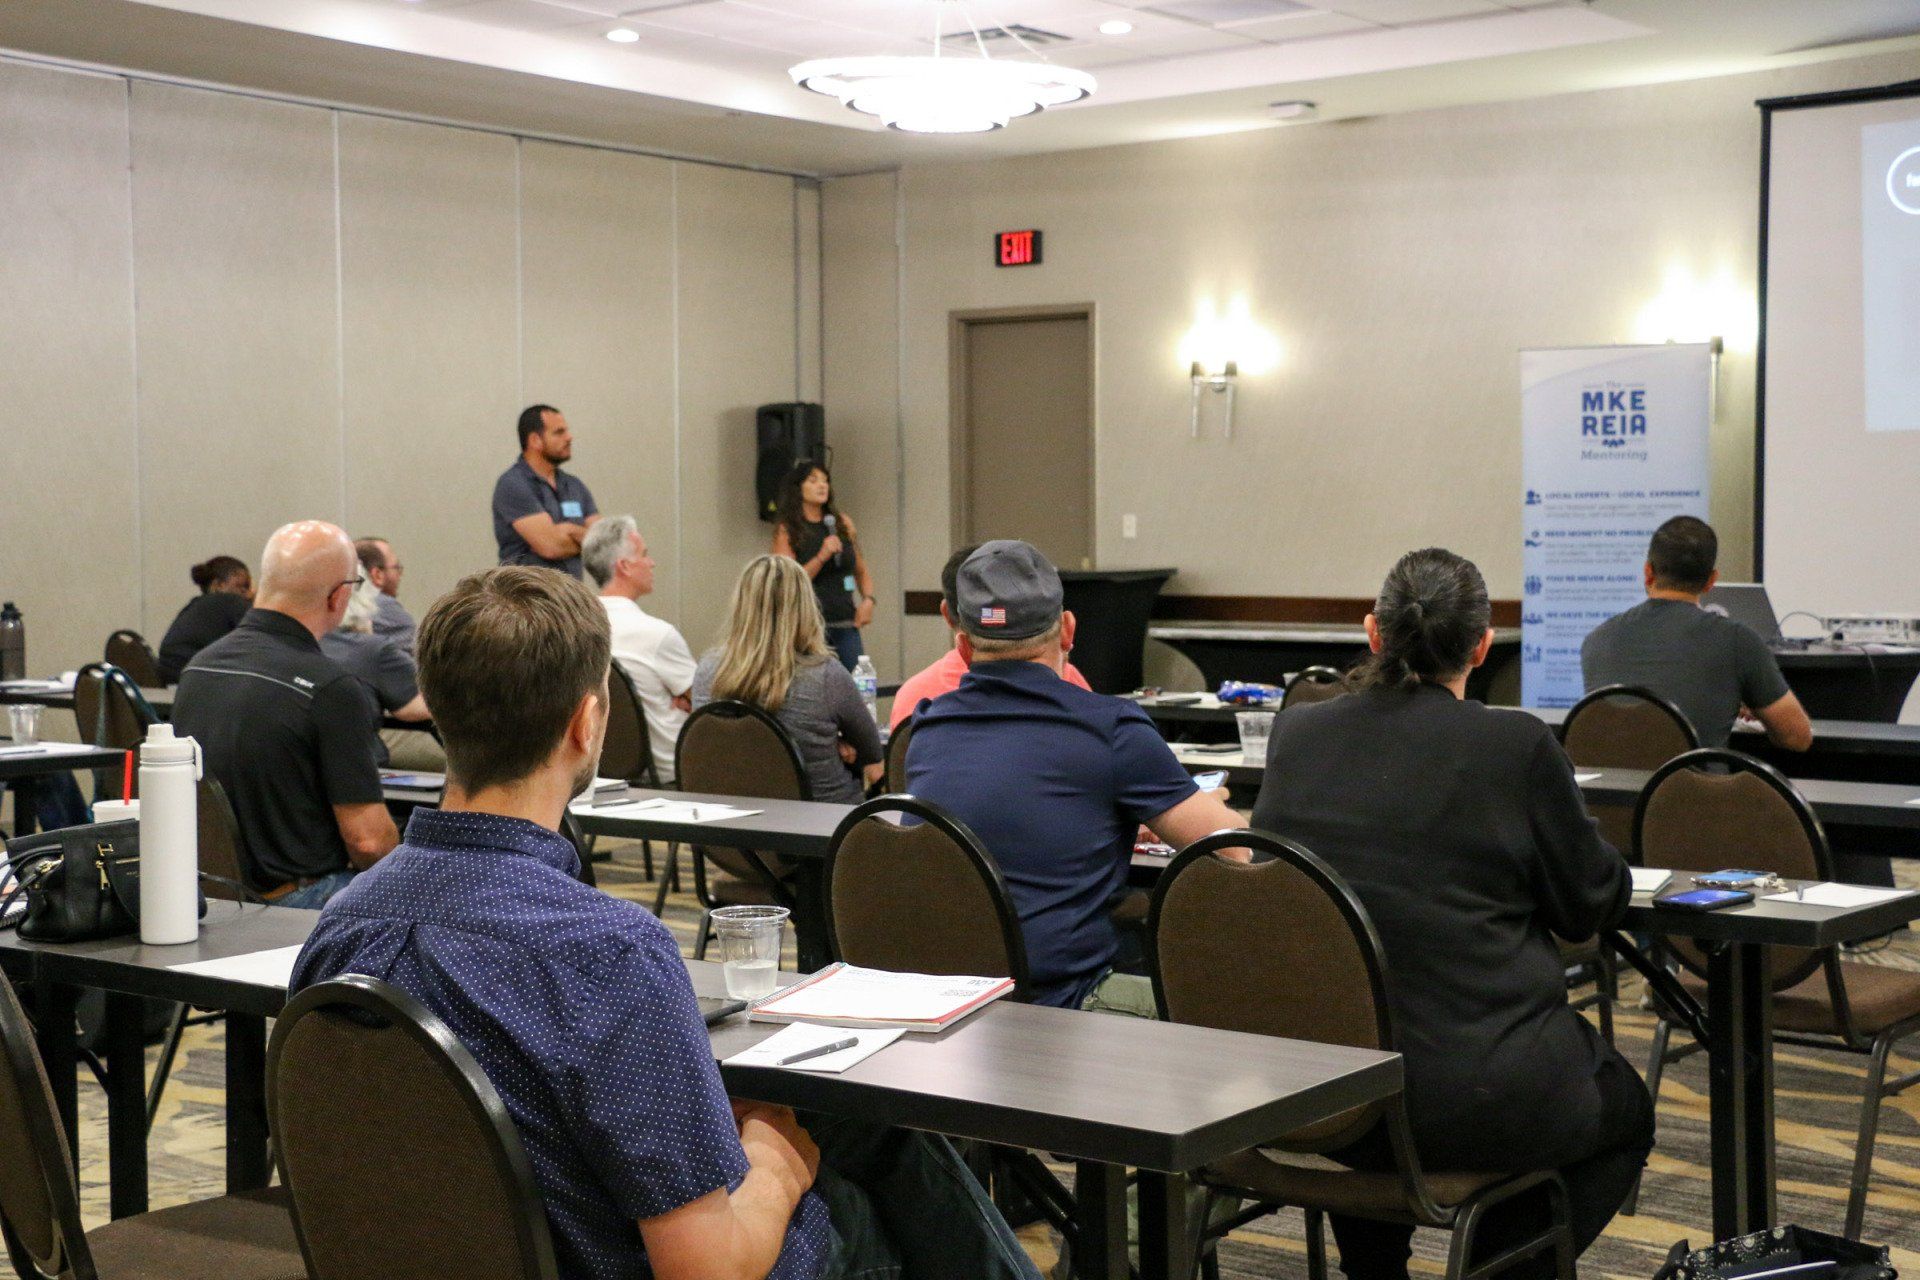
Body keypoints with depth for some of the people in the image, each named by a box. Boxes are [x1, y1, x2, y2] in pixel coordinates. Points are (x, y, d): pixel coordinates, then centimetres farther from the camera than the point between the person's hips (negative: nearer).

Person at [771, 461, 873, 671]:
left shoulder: (844, 524, 11)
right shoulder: (786, 531, 1)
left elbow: (862, 572, 21)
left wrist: (868, 599, 4)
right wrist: (821, 557, -16)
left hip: (846, 624, 4)